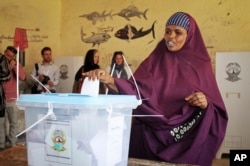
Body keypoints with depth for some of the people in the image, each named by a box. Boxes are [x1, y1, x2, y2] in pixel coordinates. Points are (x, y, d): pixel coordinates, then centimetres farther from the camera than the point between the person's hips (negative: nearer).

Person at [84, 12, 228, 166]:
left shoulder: (201, 65, 4)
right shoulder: (155, 60, 3)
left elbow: (216, 109, 4)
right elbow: (136, 89, -13)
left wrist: (206, 104, -17)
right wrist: (110, 81, -30)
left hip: (189, 140, 1)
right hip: (151, 136, 0)